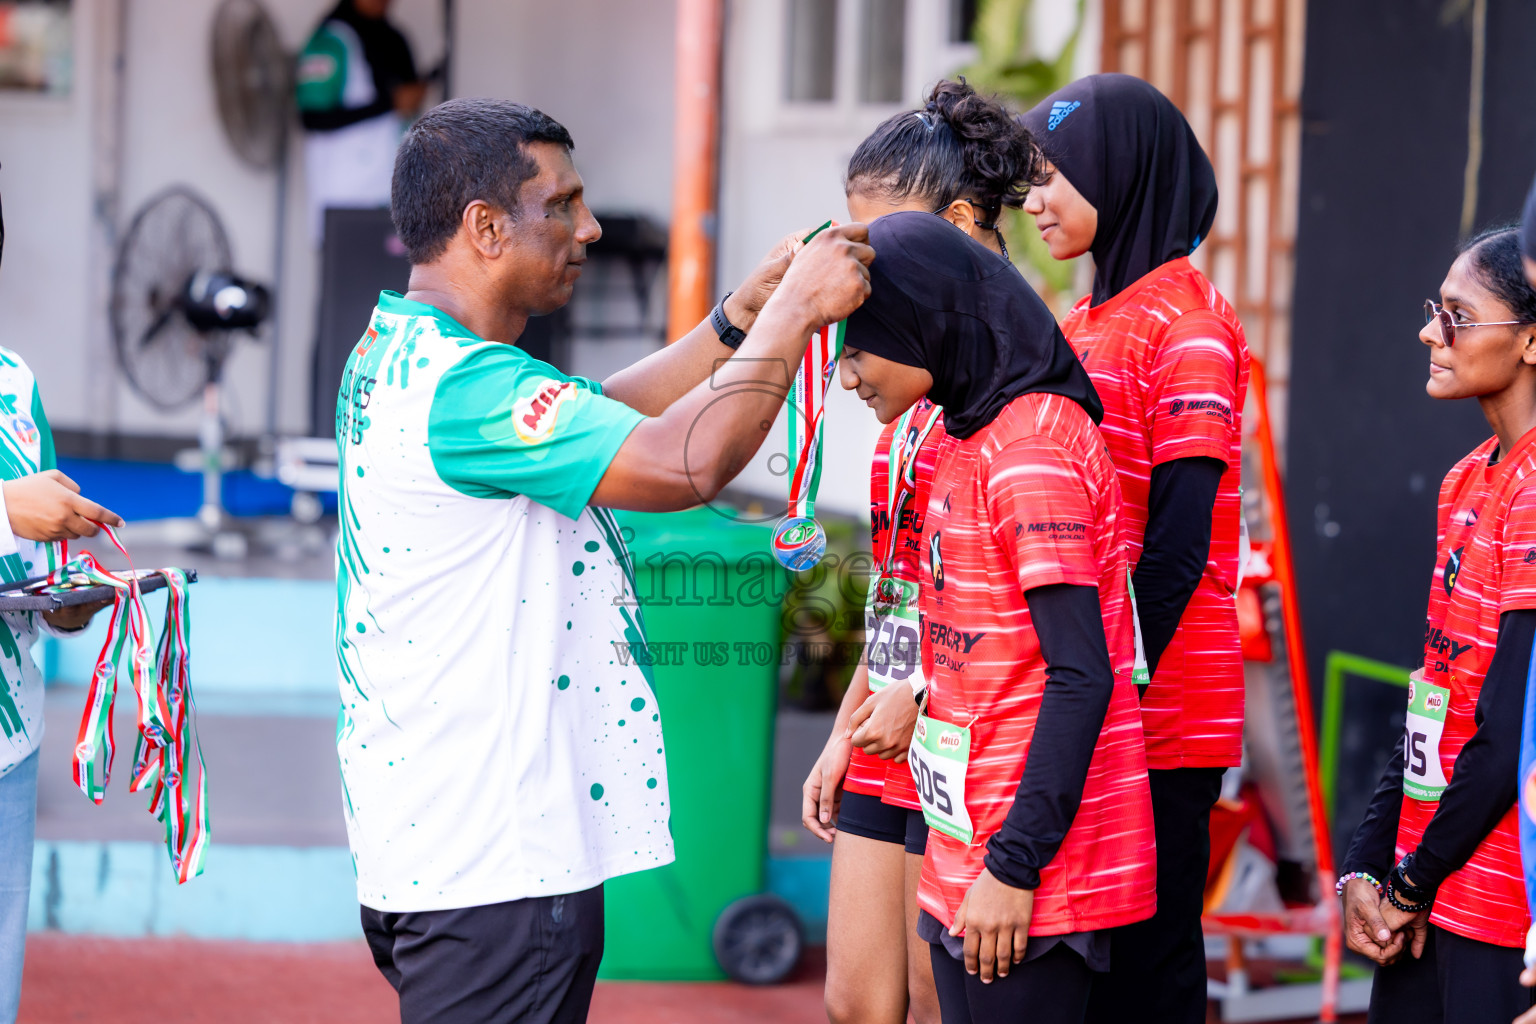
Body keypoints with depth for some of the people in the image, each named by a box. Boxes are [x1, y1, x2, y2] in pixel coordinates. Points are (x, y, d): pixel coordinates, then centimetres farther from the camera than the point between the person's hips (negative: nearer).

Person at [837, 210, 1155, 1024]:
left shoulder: (1029, 448, -16)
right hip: (965, 850, 9)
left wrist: (1014, 865, -20)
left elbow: (1081, 677, -19)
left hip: (1024, 864, -9)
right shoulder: (970, 438, 13)